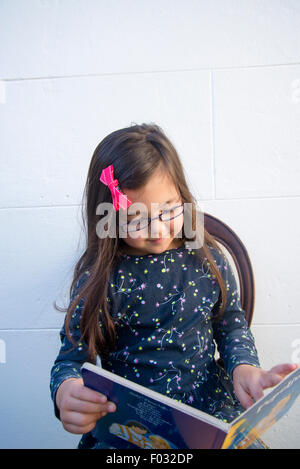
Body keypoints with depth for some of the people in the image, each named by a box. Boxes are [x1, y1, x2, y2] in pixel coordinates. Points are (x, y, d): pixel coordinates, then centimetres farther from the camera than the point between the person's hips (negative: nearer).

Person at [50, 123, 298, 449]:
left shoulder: (206, 259, -1)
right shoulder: (99, 277, -9)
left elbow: (232, 326, 10)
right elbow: (71, 357, -4)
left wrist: (244, 367, -10)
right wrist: (65, 393, -26)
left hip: (209, 405, 1)